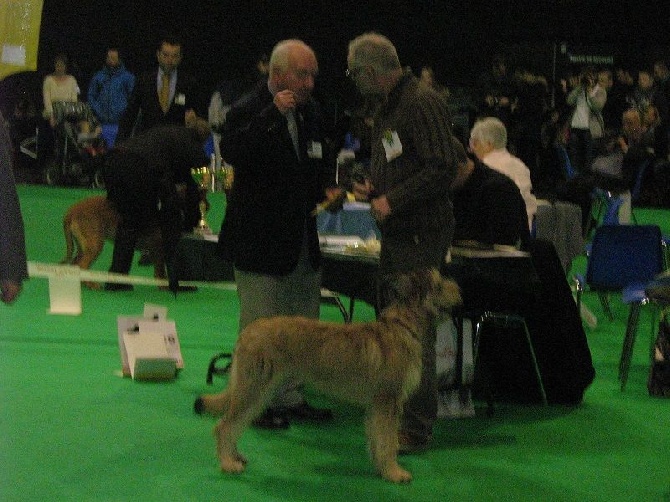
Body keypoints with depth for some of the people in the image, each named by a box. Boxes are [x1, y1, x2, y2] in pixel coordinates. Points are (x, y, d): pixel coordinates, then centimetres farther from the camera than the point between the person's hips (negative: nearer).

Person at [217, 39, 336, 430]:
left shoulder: (310, 112, 11)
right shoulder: (248, 111, -12)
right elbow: (231, 151, -32)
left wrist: (321, 194, 7)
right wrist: (273, 114, -32)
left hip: (303, 239, 8)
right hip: (262, 240, -8)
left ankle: (290, 396, 25)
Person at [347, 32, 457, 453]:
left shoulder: (423, 103, -14)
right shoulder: (389, 107, 17)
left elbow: (443, 169, -21)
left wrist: (392, 201, -18)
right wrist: (372, 188, 8)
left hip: (421, 235, -10)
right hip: (396, 232, 10)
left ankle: (418, 428, -1)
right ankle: (395, 414, 23)